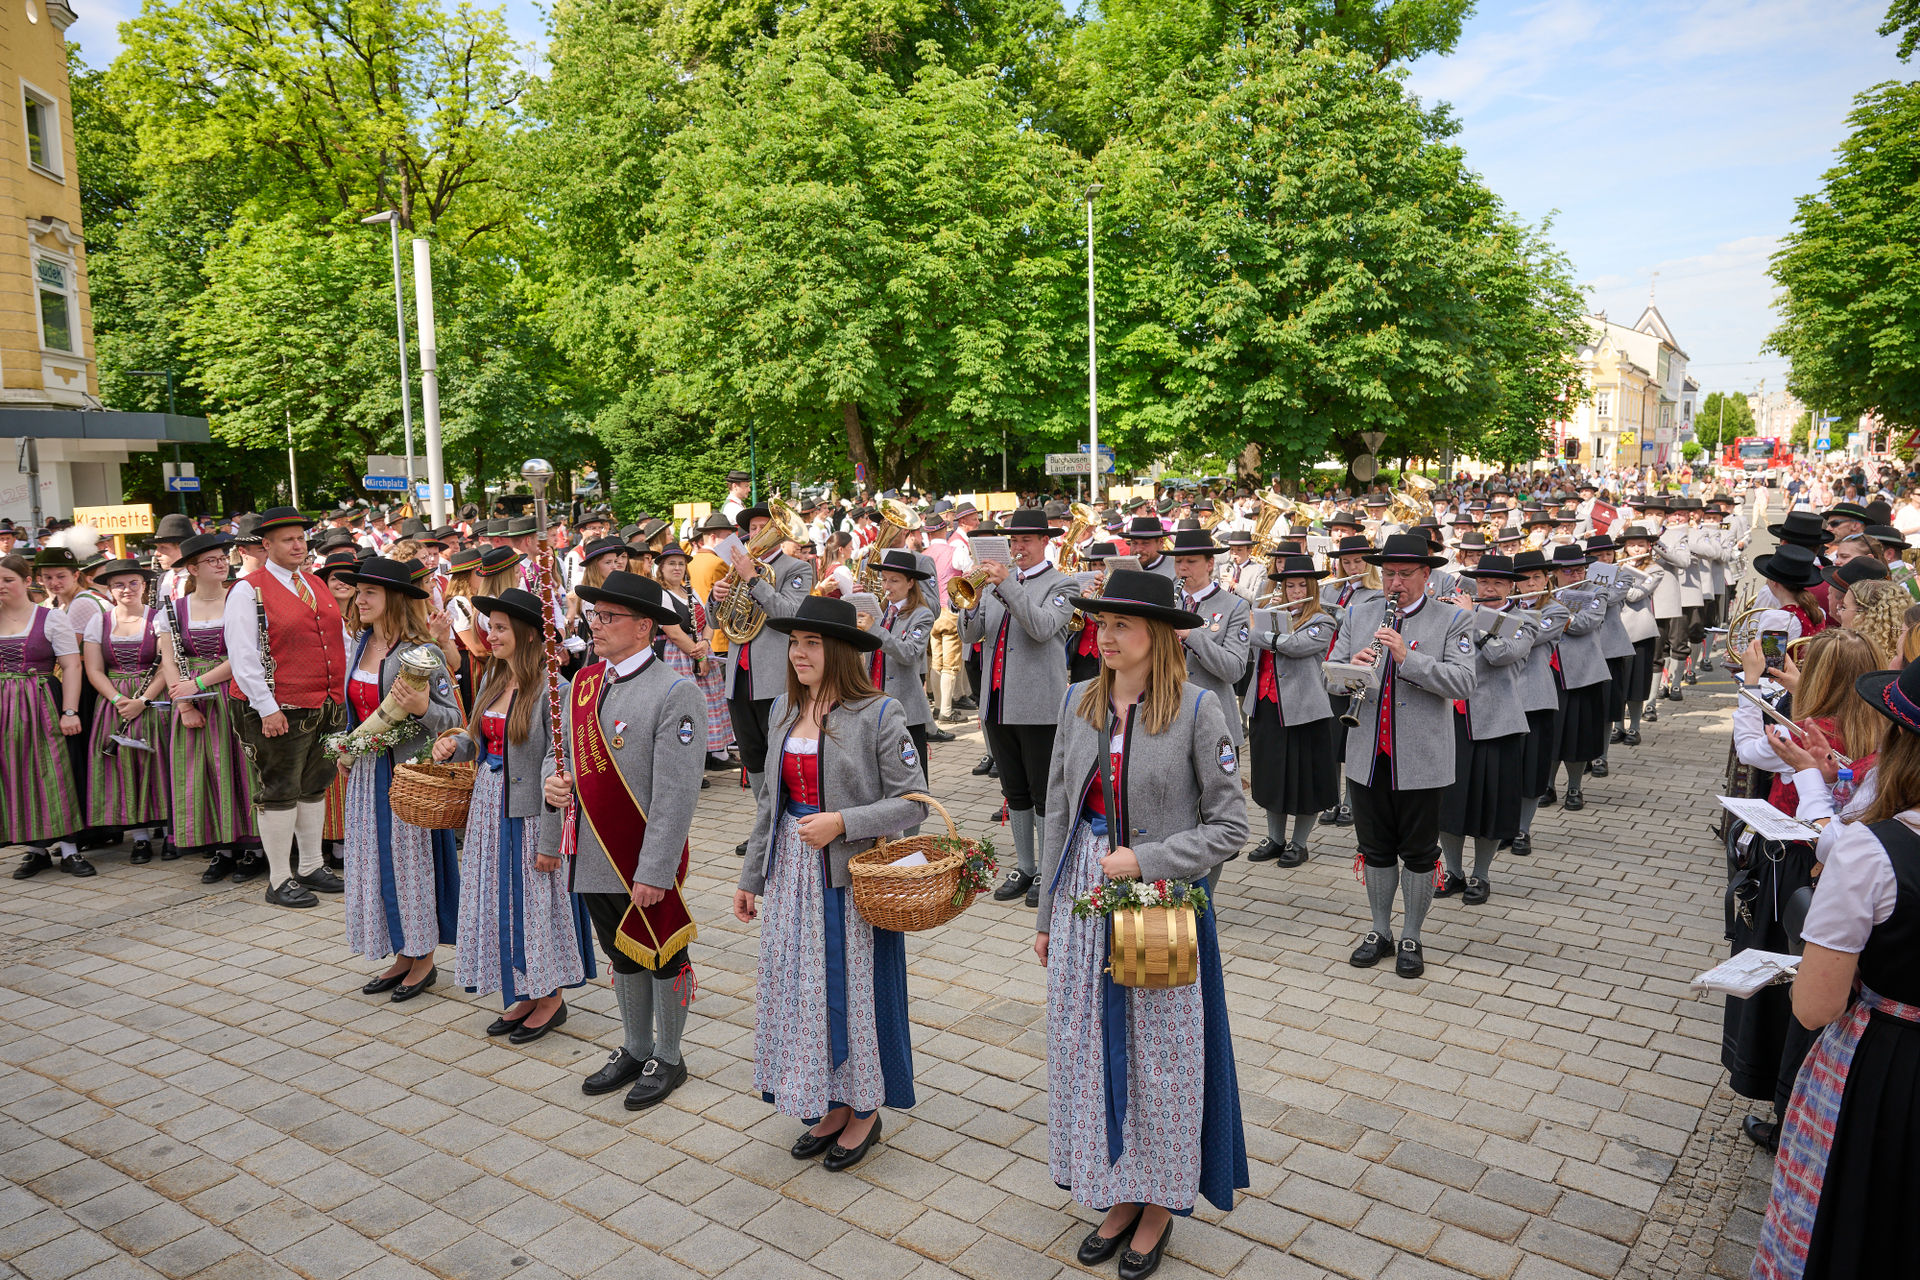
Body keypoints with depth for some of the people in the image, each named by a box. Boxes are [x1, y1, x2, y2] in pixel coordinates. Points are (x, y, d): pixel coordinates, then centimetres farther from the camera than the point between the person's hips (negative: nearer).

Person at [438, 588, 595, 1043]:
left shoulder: (550, 686, -17)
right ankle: (523, 995, 29)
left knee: (535, 901, 3)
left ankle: (550, 998, 21)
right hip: (490, 808, 8)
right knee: (501, 902, 14)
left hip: (529, 812, -8)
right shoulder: (494, 678, 7)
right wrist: (455, 744, -5)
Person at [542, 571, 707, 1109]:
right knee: (622, 957, 22)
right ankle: (635, 1051, 40)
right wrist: (553, 781, -7)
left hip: (647, 863, -7)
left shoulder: (676, 693, -18)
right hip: (595, 856, 7)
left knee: (662, 959, 12)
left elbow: (676, 793, -20)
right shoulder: (582, 681, 5)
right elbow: (561, 750, 17)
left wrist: (655, 871, -22)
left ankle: (668, 1060, 30)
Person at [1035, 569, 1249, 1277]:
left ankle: (1161, 1204, 29)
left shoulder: (1197, 708, -11)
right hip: (1085, 899, 5)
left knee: (1160, 1056, 8)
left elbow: (1230, 827, -9)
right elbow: (1059, 813, 8)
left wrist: (1143, 861, -19)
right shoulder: (1078, 702, 2)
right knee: (1089, 1050, 12)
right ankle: (1121, 1196, 32)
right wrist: (1048, 912, 10)